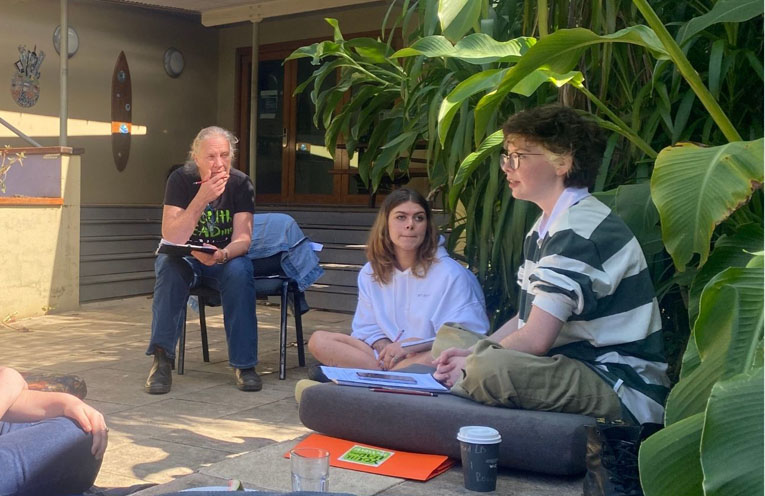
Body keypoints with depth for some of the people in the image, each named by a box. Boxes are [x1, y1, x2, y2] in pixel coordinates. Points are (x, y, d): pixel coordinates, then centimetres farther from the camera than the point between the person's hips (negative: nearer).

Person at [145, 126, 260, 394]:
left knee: (239, 271, -32)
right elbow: (172, 238, -24)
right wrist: (202, 198, -35)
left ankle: (244, 364, -23)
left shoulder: (241, 183, -11)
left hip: (225, 258, 1)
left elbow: (242, 238, -17)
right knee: (170, 267, -33)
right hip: (185, 258, 0)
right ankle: (162, 359, -25)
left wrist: (221, 255, -40)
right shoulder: (181, 180, -14)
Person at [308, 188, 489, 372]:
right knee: (319, 340, -15)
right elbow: (367, 328, 14)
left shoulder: (451, 274, -6)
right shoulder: (370, 273, 11)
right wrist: (383, 345, -10)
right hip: (386, 356, 5)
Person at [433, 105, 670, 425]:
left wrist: (474, 361, -8)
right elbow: (528, 318, 15)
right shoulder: (545, 228, 13)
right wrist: (475, 354, -1)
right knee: (448, 338, 16)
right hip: (576, 365, 10)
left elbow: (535, 339, -22)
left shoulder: (580, 232, -19)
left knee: (489, 369, -36)